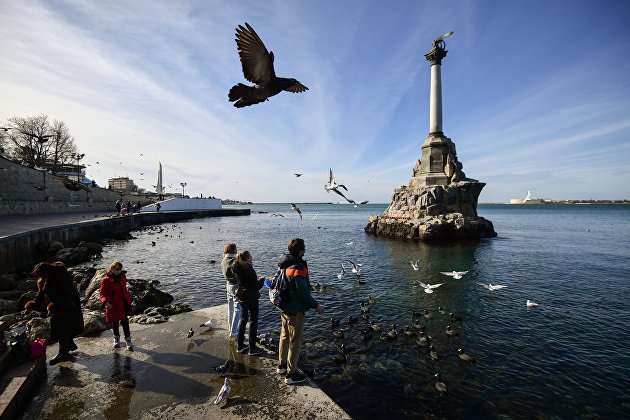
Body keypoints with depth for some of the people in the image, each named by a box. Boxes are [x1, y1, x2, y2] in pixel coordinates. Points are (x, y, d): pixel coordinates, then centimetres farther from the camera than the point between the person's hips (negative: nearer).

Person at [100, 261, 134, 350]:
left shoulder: (122, 277, 4)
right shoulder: (106, 280, -10)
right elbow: (103, 293, -9)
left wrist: (128, 299, 17)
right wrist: (106, 302, -25)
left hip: (123, 304, 3)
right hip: (113, 305, -2)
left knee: (125, 322, 2)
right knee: (115, 323, 14)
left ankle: (128, 341, 10)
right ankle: (116, 339, 35)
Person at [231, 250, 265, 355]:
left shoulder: (237, 268, 2)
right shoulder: (248, 269, -23)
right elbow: (256, 286, -22)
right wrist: (261, 280, -4)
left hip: (241, 297, 8)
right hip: (251, 298, -8)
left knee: (243, 320, 20)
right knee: (253, 322, 4)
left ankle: (240, 345, 30)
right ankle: (252, 348, 13)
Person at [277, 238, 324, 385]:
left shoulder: (285, 264, 1)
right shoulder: (298, 269, -28)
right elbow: (303, 292, -25)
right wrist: (315, 306, -12)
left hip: (284, 308, 9)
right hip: (295, 310, -9)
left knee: (284, 336, 24)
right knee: (295, 341, 6)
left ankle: (282, 365, 41)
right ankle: (291, 374, 18)